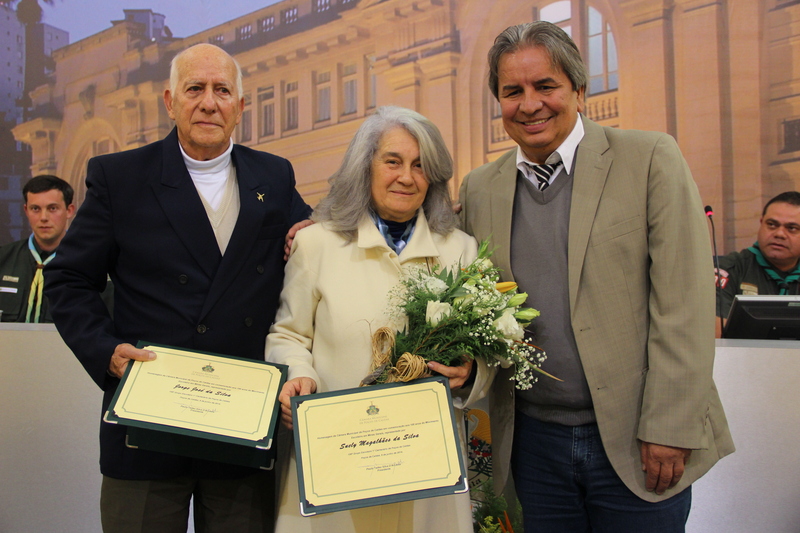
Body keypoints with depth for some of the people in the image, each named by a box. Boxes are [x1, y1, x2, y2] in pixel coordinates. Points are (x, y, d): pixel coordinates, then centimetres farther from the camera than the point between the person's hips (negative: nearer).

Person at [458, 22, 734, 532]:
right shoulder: (479, 188, 6)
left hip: (635, 444, -3)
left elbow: (685, 304, -9)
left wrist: (669, 428, -12)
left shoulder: (650, 159, -6)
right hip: (534, 442, 3)